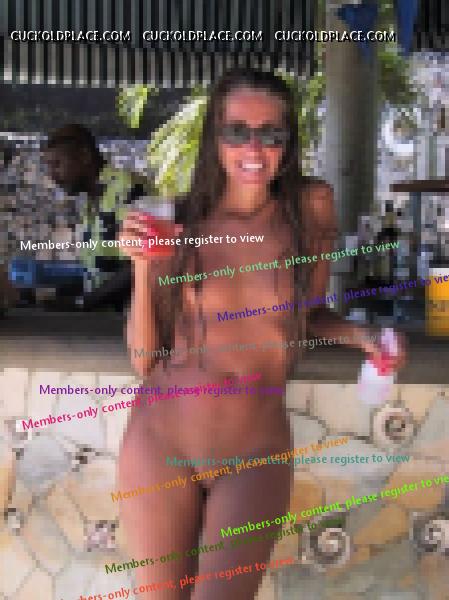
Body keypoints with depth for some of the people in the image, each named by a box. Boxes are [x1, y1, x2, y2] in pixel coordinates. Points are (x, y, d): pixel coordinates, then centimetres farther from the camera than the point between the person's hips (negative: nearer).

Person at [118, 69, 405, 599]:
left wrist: (357, 335, -6)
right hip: (161, 442, 1)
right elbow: (143, 360, -3)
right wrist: (142, 266, -15)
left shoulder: (313, 207, -4)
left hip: (255, 454, 0)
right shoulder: (178, 222, -5)